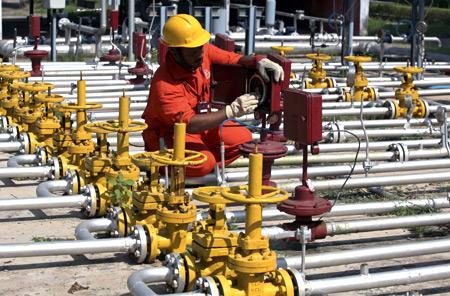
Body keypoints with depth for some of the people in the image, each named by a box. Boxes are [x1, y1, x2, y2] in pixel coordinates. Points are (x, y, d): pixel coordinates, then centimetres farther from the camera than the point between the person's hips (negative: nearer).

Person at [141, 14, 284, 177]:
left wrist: (258, 61, -26)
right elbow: (188, 124, -37)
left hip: (197, 122, 8)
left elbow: (234, 59, -2)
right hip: (168, 132, -8)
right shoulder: (164, 83, -32)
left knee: (243, 137, -5)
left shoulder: (204, 51, -12)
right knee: (204, 162, -30)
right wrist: (232, 111, -41)